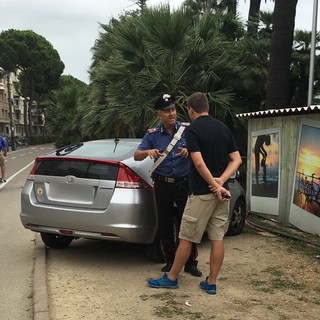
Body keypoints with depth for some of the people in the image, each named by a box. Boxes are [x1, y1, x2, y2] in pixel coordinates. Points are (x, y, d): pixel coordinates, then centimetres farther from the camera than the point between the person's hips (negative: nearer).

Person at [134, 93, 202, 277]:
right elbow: (136, 156, 1)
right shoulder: (153, 134, 2)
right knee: (165, 226, 8)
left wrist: (189, 152, -24)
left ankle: (191, 263, 10)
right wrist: (148, 152, -21)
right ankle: (171, 261, 22)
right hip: (162, 185, 2)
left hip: (184, 184, -2)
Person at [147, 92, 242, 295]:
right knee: (217, 238, 8)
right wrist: (221, 181, -8)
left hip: (201, 193, -6)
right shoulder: (223, 128, 9)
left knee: (186, 238, 4)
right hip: (221, 192, 7)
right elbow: (237, 159, 4)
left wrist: (214, 185, -14)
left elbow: (199, 164, -20)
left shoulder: (193, 130, -11)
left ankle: (171, 278, 16)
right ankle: (211, 283, 14)